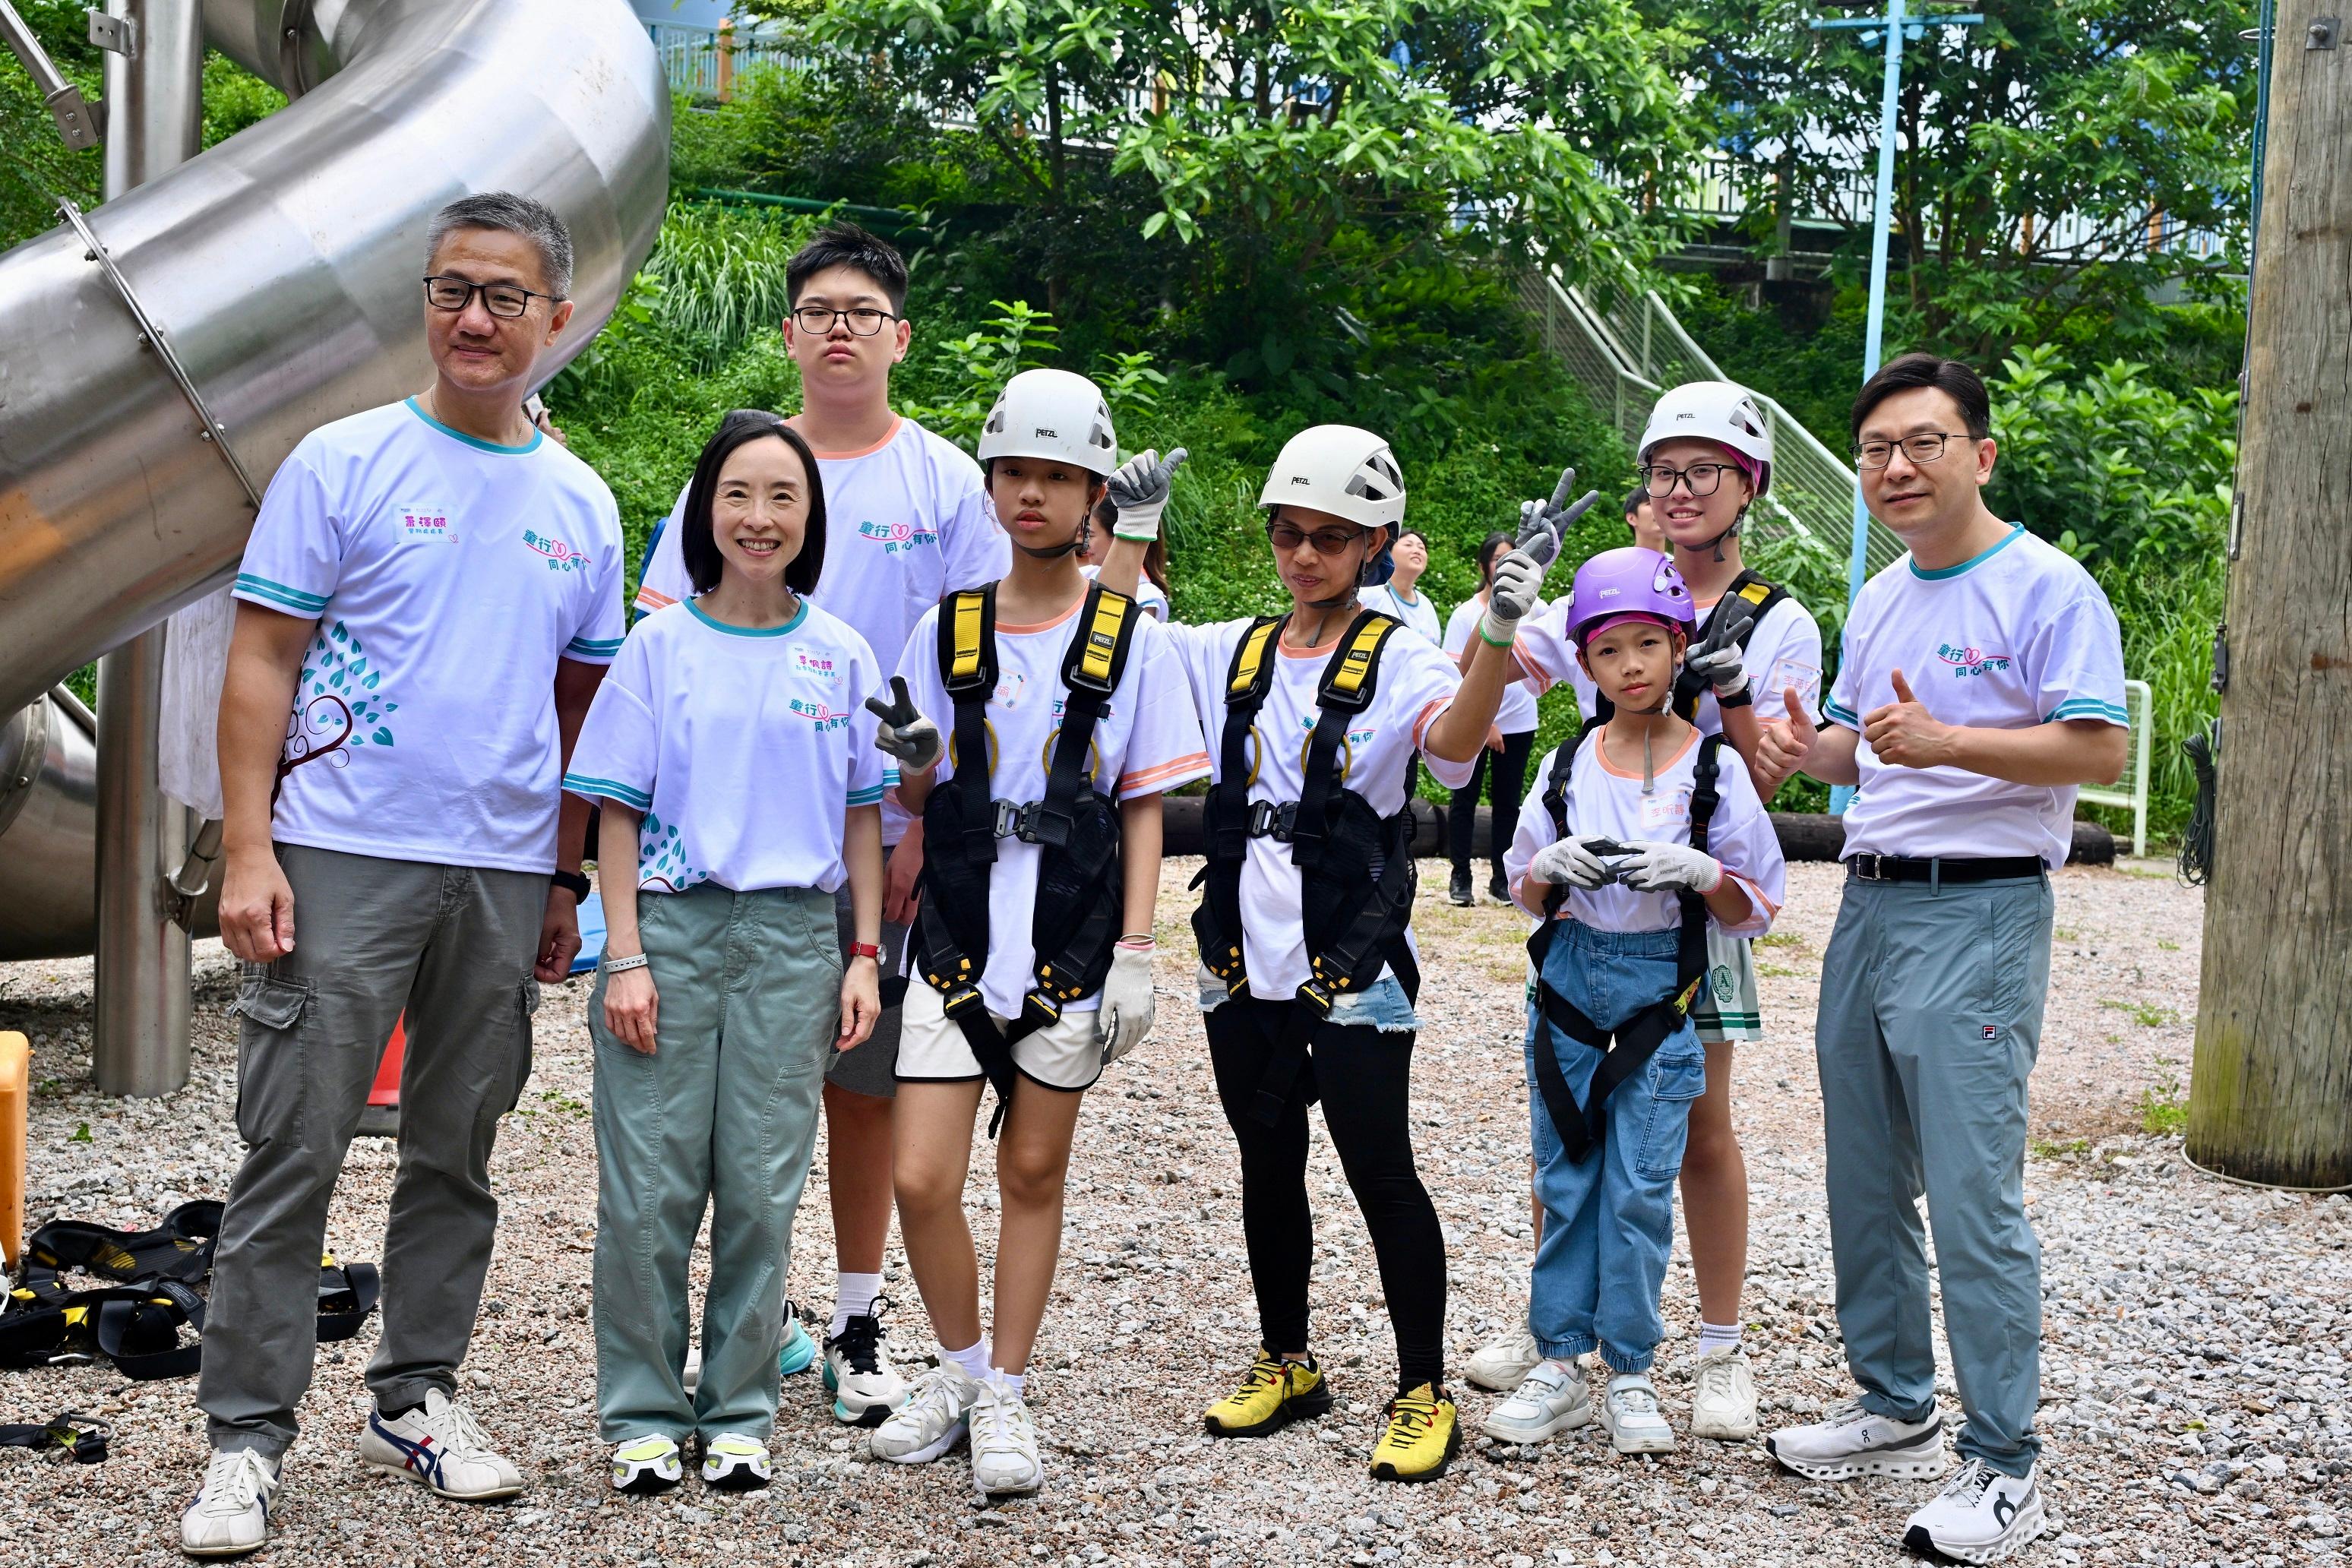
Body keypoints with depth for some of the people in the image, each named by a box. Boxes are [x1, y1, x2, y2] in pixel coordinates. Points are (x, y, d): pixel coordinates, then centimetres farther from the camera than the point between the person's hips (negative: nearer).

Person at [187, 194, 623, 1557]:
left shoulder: (584, 507, 11)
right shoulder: (345, 463, -1)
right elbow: (262, 663, -3)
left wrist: (567, 882, 12)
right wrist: (249, 848, -11)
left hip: (505, 875, 4)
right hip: (344, 857, -4)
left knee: (458, 1152, 12)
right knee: (293, 1153, -3)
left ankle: (417, 1399, 26)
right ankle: (249, 1437, 5)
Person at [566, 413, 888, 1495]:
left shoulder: (841, 655, 8)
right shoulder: (661, 645, 3)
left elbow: (863, 816, 11)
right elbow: (618, 812, 2)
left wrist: (864, 956, 4)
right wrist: (625, 957, -5)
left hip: (790, 938, 1)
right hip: (669, 925, -1)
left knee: (762, 1189, 3)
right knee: (649, 1185, 0)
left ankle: (737, 1414, 16)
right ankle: (643, 1414, 13)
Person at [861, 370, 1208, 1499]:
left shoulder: (1132, 642, 0)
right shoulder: (943, 633, 5)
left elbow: (1144, 806, 1)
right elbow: (919, 803, 10)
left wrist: (1135, 953, -5)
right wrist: (912, 760, -13)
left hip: (1071, 951, -1)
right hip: (956, 944, 1)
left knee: (1033, 1173, 8)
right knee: (920, 1180, -4)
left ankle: (1004, 1397, 21)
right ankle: (959, 1364, 21)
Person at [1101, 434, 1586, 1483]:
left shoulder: (1397, 659, -6)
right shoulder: (1233, 654, 10)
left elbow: (1454, 739, -26)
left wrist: (1501, 626, -42)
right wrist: (1132, 529, 5)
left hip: (1355, 965, -5)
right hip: (1244, 962, 5)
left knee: (1380, 1171, -2)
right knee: (1267, 1165, 15)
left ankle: (1425, 1394, 9)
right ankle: (1285, 1365, 31)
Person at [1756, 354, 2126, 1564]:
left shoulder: (2047, 589, -9)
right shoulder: (1878, 601, 16)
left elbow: (2099, 749, -17)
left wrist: (1945, 743, -27)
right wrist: (1808, 749, 4)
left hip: (1979, 911, -8)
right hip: (1868, 906, 8)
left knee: (1972, 1200, -10)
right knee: (1866, 1189, 14)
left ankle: (2003, 1471, -2)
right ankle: (1896, 1411, 28)